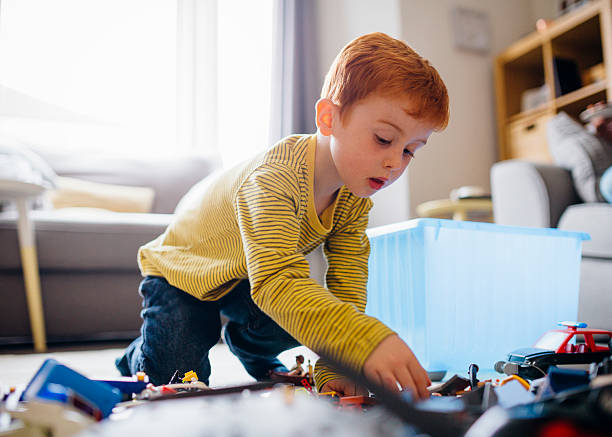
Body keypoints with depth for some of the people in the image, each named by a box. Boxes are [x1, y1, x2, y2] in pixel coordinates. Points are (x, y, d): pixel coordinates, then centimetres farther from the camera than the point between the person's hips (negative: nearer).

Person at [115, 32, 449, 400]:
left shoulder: (355, 197, -16)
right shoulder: (275, 178, -40)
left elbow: (347, 287, -17)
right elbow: (276, 281, -52)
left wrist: (334, 367, -30)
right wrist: (367, 342, -63)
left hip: (251, 280, 5)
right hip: (180, 272, -5)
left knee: (305, 318, -23)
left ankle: (248, 346, 13)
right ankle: (142, 355, 24)